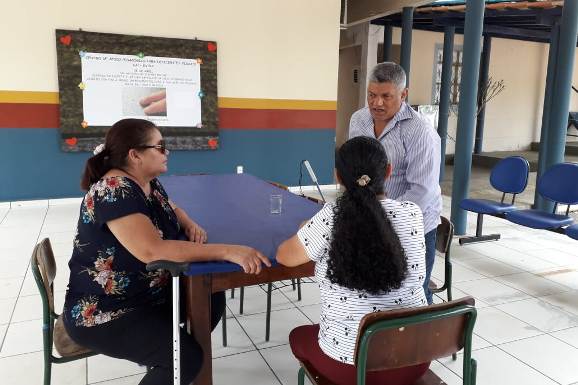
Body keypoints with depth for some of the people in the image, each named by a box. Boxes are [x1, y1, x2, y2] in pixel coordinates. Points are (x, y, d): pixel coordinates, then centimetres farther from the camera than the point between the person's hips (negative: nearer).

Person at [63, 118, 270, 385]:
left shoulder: (148, 183, 1)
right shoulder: (113, 192, -26)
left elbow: (170, 209, 21)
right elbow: (152, 250, -38)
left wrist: (191, 225, -3)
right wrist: (228, 251, -40)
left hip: (148, 293, 9)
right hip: (103, 312, -9)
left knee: (213, 299, 4)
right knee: (186, 358, -21)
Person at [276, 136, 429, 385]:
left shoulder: (331, 217, -18)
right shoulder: (412, 214, -9)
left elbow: (284, 256, -3)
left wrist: (308, 232, 17)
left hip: (350, 365, -3)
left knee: (299, 336, 29)